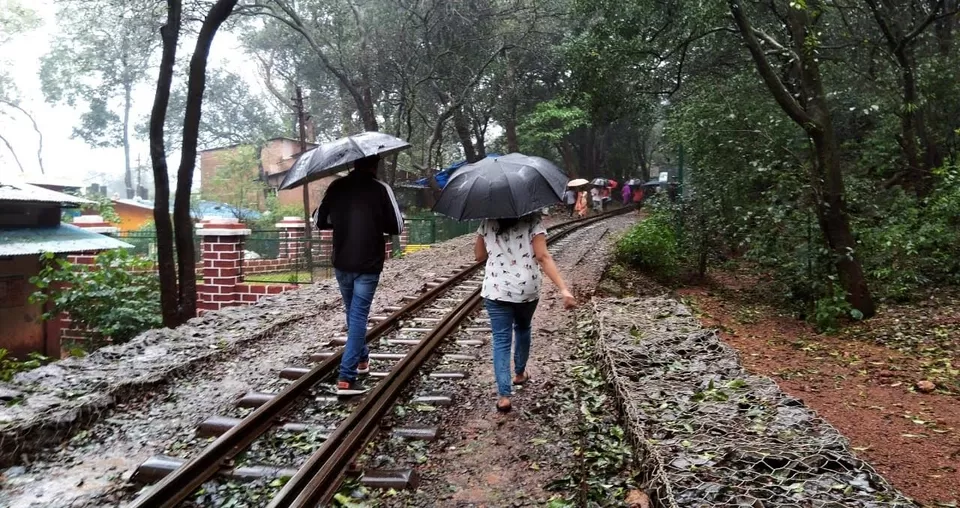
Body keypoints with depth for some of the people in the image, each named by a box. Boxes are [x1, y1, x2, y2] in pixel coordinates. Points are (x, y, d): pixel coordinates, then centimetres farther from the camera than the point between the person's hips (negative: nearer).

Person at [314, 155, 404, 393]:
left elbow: (319, 221, 8)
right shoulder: (381, 188, -8)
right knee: (358, 316, 0)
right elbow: (397, 226, -5)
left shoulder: (336, 186, 2)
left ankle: (361, 359, 36)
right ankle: (346, 377, -5)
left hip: (342, 264, 4)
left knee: (353, 313, 21)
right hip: (368, 266, -4)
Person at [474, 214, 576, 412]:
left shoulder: (487, 223, 2)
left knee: (501, 340, 2)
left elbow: (479, 256, 9)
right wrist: (564, 289, -21)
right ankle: (520, 373, 43)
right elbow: (543, 257, -17)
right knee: (522, 329, 27)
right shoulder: (532, 221, -6)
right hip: (527, 289, 0)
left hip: (496, 290, 0)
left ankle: (504, 395, -8)